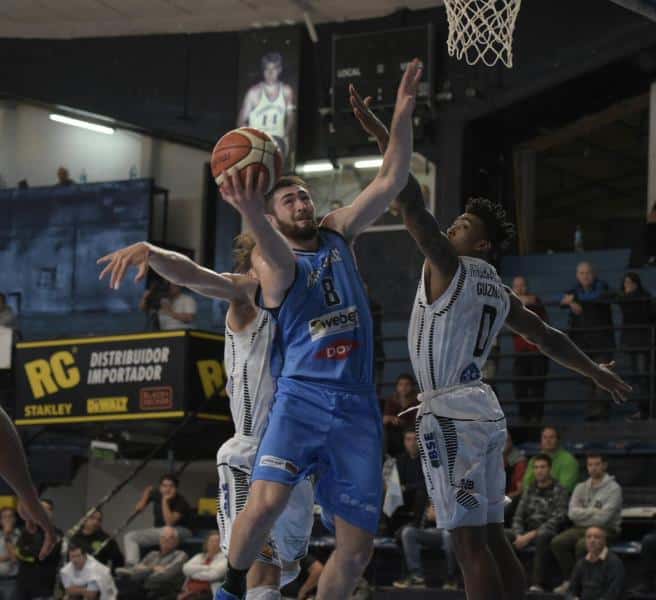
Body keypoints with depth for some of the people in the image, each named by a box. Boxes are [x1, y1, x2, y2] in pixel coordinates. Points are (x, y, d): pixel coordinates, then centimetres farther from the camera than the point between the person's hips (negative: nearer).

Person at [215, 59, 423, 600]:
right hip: (301, 396, -4)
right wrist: (252, 214, -48)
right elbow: (281, 259, -26)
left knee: (357, 547, 1)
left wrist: (403, 113, -5)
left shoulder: (338, 235, 15)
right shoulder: (270, 262, 0)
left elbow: (392, 181, 8)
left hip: (358, 407, 5)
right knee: (267, 500, -28)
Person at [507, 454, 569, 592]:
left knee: (541, 538, -41)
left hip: (547, 532, -6)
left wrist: (531, 535, -19)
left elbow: (557, 520, -13)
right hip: (527, 531, 6)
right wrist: (519, 535, -8)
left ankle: (537, 585, -46)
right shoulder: (529, 490, 16)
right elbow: (518, 515, 13)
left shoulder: (559, 491, -3)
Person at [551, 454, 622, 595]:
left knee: (582, 545, -34)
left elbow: (603, 518, -16)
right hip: (582, 529, 6)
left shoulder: (613, 488, -6)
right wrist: (594, 511, -11)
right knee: (557, 542, -19)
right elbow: (572, 513, -2)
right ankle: (569, 580, -8)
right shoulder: (581, 488, 12)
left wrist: (583, 514, -5)